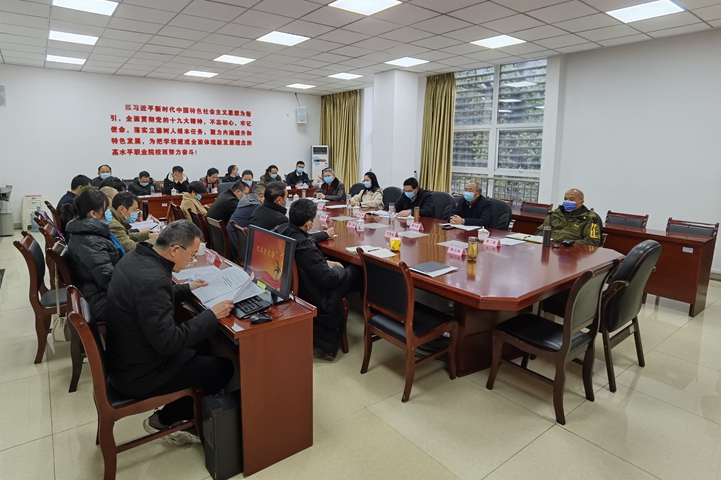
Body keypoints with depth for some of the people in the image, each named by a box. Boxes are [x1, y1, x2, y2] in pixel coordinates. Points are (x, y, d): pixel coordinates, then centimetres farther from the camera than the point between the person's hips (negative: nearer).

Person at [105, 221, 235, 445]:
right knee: (223, 367, 1)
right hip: (138, 374, -9)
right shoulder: (152, 279, -33)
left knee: (202, 344, 20)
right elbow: (168, 342, -31)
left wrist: (187, 289, 13)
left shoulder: (136, 257, -3)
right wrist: (212, 315, -23)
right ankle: (164, 419, 18)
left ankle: (191, 413, 27)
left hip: (127, 357, 9)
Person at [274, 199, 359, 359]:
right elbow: (328, 279, -27)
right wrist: (336, 267, -5)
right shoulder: (305, 246, -34)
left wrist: (324, 234, 25)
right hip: (310, 296, -9)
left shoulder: (281, 229, -9)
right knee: (357, 271, 5)